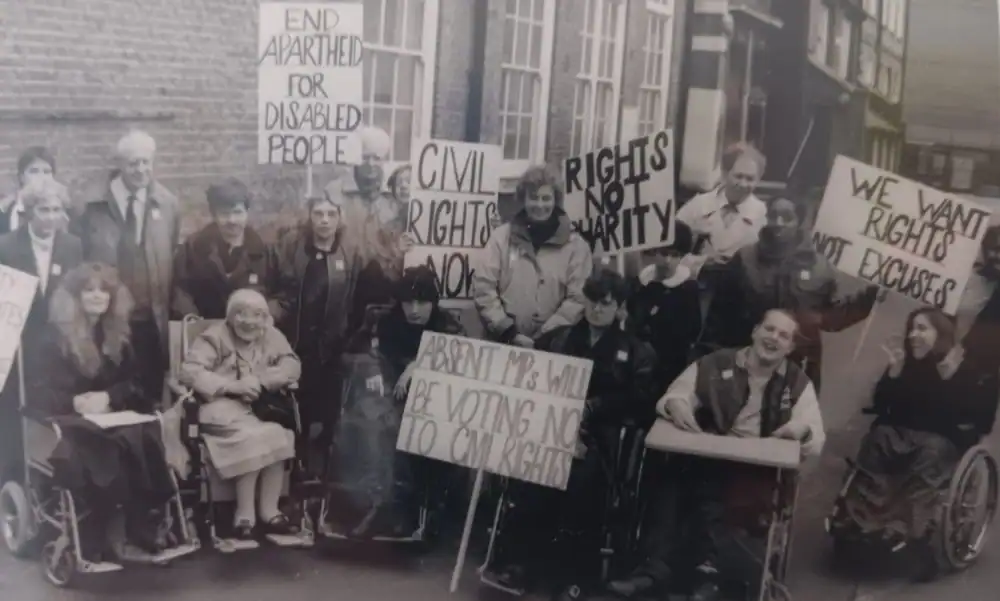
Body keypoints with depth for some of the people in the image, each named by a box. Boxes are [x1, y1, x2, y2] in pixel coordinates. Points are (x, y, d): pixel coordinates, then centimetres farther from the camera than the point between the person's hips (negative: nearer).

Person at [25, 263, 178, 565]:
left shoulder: (120, 336, 13)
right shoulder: (55, 337, -1)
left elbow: (134, 384, 8)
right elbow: (39, 392, -8)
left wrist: (107, 397, -14)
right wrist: (75, 402, -27)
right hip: (66, 421, -4)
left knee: (142, 441, -30)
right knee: (105, 452, -36)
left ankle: (140, 534, -25)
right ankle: (97, 542, -28)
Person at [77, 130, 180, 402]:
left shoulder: (167, 203, 5)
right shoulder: (95, 204, -1)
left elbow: (172, 257, 8)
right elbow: (80, 258, 5)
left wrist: (171, 305, 4)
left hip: (151, 319, 2)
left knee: (150, 394, 7)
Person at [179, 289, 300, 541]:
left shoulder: (271, 336, 13)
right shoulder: (215, 336, -1)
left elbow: (292, 365, 1)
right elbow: (189, 372, -14)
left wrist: (260, 380, -17)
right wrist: (233, 385, -22)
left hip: (259, 407, 4)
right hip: (222, 407, -4)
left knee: (277, 435, -26)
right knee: (252, 436, -31)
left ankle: (269, 512, -18)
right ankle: (244, 515, -22)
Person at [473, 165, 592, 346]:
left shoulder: (576, 246, 3)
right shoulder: (502, 237, 6)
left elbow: (578, 299, -4)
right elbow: (483, 287, 0)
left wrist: (545, 338, -12)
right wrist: (509, 332, -9)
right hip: (502, 341, 1)